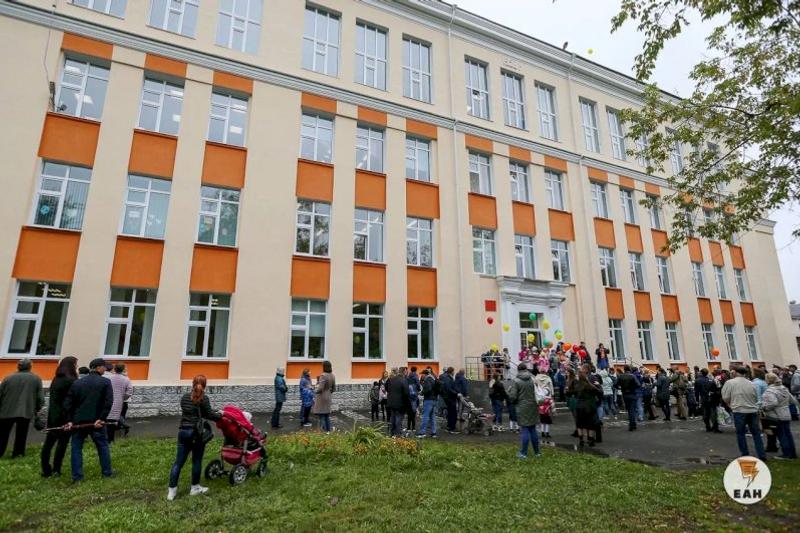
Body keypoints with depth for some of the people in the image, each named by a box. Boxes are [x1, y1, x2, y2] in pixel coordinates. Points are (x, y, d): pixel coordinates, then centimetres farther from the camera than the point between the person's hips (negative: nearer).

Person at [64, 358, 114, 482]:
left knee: (76, 448, 12)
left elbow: (68, 403, 4)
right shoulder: (105, 382, -6)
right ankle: (107, 473, 16)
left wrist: (70, 420, 4)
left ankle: (77, 476, 11)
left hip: (79, 421, 3)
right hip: (96, 421, -2)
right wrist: (101, 419, -12)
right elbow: (108, 402, -16)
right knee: (103, 446, 10)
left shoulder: (77, 383, 6)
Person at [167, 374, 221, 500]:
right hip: (196, 433, -5)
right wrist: (220, 415, 9)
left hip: (183, 431, 5)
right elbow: (209, 415, -10)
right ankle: (195, 487, 19)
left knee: (179, 461, 8)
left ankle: (171, 490, 7)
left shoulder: (184, 397, 9)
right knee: (197, 461, 9)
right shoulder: (203, 398, -10)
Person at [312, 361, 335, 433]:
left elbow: (320, 388, -21)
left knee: (322, 416, -1)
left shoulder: (323, 376, -20)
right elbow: (334, 389, 10)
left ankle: (323, 431, 1)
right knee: (327, 415, 16)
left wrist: (315, 391, -2)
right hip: (328, 397, 8)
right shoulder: (332, 376, 4)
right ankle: (328, 430, 20)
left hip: (321, 398, -8)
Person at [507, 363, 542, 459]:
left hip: (523, 408, -4)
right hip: (533, 407, 4)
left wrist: (509, 390, 6)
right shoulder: (532, 379, 2)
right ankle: (537, 452, 22)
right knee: (533, 429, 15)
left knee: (524, 430, 1)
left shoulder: (516, 381, -10)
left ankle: (523, 453, 6)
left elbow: (513, 397, -13)